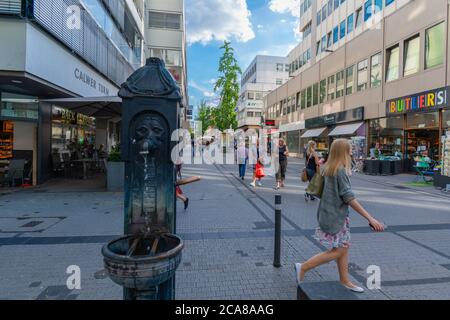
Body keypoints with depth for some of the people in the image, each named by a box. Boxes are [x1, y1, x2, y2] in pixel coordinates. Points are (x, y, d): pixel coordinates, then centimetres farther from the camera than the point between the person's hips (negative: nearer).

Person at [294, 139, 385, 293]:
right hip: (334, 216, -9)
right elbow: (349, 198, -24)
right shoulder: (340, 170, -20)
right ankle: (303, 267, 4)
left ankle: (345, 281, 27)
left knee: (344, 247, 16)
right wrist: (370, 218, -23)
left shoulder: (329, 168, 6)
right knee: (337, 251, 0)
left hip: (333, 214, 9)